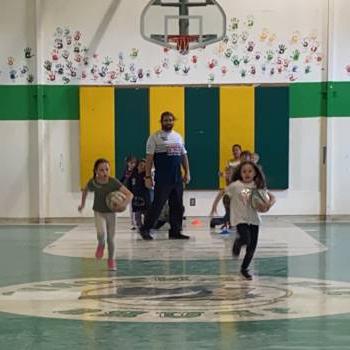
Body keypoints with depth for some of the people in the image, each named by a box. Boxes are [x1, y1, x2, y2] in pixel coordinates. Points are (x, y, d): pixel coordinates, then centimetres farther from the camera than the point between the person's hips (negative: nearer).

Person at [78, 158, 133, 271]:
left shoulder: (113, 182, -24)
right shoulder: (93, 182, -17)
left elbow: (129, 194, -27)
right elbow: (85, 190, 7)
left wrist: (124, 203, -45)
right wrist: (82, 204, 13)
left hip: (111, 212, 0)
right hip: (98, 212, 0)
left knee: (111, 239, 5)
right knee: (101, 234, -23)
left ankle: (111, 260, 25)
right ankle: (101, 245, 12)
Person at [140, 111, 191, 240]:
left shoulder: (178, 137, 15)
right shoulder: (155, 137, -3)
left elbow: (184, 156, 19)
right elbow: (149, 158, -6)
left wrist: (187, 172, 10)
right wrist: (148, 177, -12)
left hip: (177, 178, 6)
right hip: (162, 179, -6)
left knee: (177, 206, 7)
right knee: (157, 204, -5)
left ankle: (175, 231, 15)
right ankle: (145, 229, 7)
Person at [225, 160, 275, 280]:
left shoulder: (258, 186, 0)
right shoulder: (235, 186, -9)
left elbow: (272, 197, -1)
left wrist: (269, 204, -22)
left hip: (253, 219, 4)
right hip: (240, 218, -4)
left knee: (252, 246, 7)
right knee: (246, 240, -27)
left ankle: (244, 269, 31)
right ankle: (238, 242, 12)